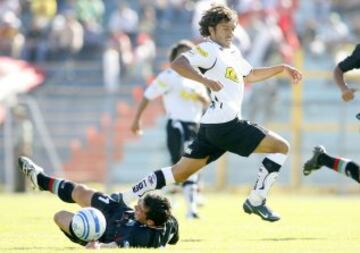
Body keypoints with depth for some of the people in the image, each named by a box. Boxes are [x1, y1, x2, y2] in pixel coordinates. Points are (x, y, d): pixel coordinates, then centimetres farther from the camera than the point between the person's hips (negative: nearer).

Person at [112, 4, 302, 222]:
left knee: (180, 173, 11)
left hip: (211, 128, 10)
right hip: (226, 124, -10)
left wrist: (282, 68, 32)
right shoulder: (209, 50, -7)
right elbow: (178, 64, -22)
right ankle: (256, 201, -4)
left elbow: (250, 75, 38)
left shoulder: (232, 52, 22)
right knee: (281, 147, -4)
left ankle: (124, 198, 9)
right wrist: (205, 80, -36)